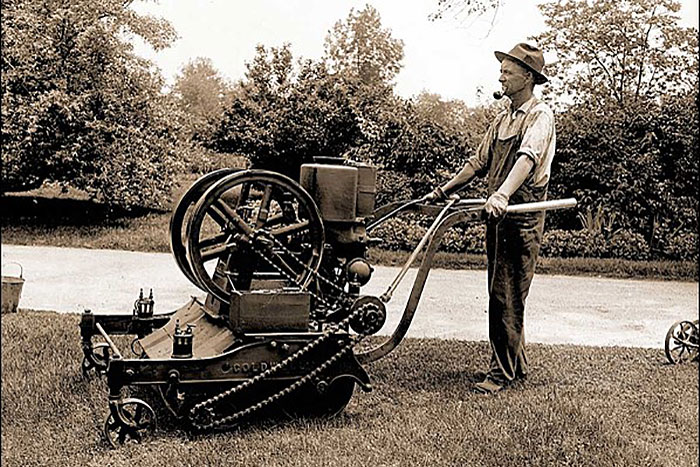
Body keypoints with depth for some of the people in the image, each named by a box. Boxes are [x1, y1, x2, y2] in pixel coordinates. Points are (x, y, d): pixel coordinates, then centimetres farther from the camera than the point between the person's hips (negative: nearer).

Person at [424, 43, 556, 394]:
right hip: (497, 215, 8)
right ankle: (516, 364, 24)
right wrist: (444, 190, 17)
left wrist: (502, 194, -42)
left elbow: (528, 157, -26)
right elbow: (479, 163, 23)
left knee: (507, 295, -6)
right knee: (502, 293, 12)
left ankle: (501, 372, 2)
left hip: (523, 217, -8)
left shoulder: (540, 115, -7)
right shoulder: (502, 120, 19)